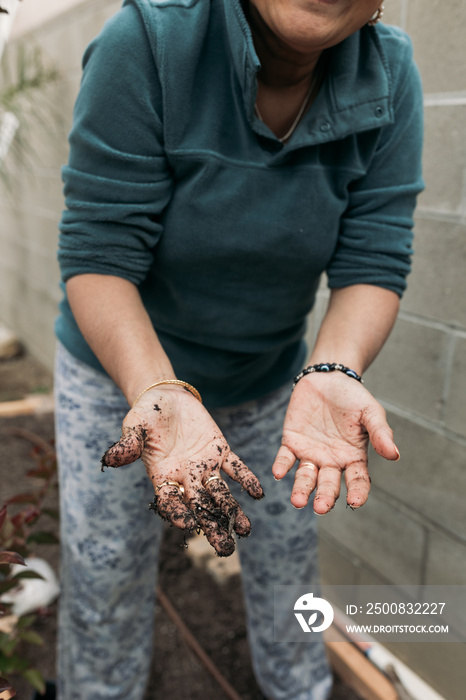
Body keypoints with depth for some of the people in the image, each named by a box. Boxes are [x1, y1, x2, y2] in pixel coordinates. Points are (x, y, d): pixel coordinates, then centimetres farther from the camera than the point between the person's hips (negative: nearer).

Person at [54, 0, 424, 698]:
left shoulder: (392, 77, -14)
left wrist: (332, 373, -35)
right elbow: (98, 254, -28)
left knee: (288, 557, 20)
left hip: (268, 376, 4)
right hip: (122, 364, -2)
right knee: (105, 570, 12)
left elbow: (373, 261, -16)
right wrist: (160, 395, -42)